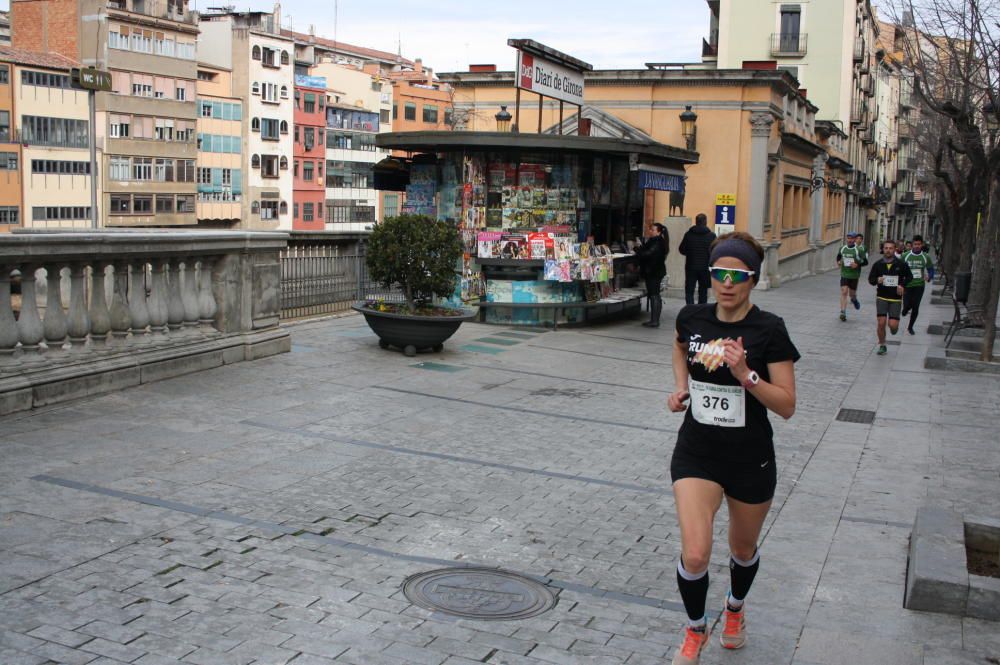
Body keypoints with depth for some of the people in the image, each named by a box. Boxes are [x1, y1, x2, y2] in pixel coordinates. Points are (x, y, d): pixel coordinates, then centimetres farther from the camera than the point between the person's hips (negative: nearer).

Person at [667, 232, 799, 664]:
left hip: (751, 460, -1)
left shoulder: (769, 330, -13)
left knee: (743, 550, 19)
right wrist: (681, 386, 5)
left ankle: (735, 609, 53)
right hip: (697, 453, 1)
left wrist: (745, 374, -28)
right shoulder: (692, 318, -4)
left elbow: (787, 406, -13)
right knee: (694, 555, -12)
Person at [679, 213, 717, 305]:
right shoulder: (711, 236, -7)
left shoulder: (688, 234, -5)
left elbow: (682, 250, -1)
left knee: (689, 291, 4)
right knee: (703, 291, 14)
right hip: (705, 267, 0)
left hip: (691, 267, 0)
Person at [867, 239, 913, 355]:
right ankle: (882, 345, 12)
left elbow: (909, 276, 11)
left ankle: (894, 327, 30)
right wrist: (877, 280, -15)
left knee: (893, 324, -9)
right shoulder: (878, 264, 0)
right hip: (881, 297, 1)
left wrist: (902, 284, -7)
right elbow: (870, 279, 8)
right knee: (881, 323, -8)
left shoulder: (901, 264, -3)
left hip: (895, 298, -1)